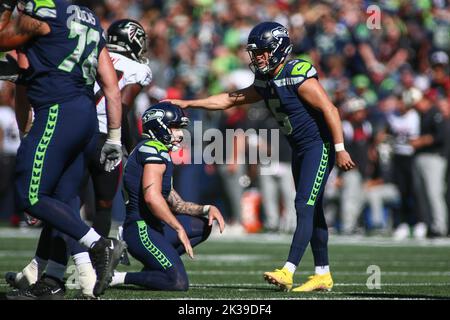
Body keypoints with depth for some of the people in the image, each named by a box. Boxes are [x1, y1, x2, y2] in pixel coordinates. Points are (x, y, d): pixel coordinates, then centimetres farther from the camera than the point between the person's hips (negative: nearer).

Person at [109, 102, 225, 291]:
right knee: (178, 283, -18)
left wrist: (207, 209, 9)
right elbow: (152, 197, -24)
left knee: (203, 226, 18)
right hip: (141, 230, -10)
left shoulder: (161, 154, 21)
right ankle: (117, 277, -11)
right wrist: (179, 229, -19)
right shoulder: (154, 150, -11)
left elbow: (176, 204, 24)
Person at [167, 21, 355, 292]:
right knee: (311, 210, 11)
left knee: (305, 207, -15)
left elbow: (330, 110, -21)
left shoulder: (299, 76, -19)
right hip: (300, 150, 9)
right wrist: (187, 104, 12)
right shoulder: (265, 83, 8)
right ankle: (323, 275, 16)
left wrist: (340, 149, -22)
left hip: (319, 146, -9)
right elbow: (229, 100, 15)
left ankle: (288, 272, -21)